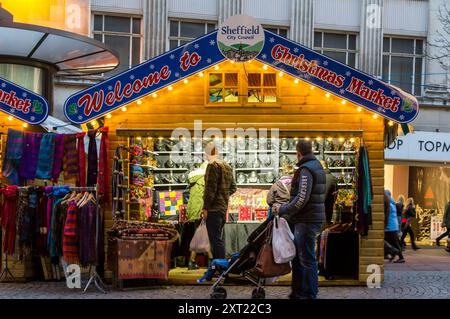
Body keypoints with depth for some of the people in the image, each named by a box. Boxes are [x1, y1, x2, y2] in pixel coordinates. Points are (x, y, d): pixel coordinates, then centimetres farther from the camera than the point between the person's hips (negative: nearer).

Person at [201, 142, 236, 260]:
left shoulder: (213, 166, -13)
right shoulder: (227, 167, 14)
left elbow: (210, 188, -18)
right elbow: (233, 187, 21)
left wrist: (205, 207, -14)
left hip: (214, 209, -9)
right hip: (224, 207, 9)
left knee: (216, 239, -7)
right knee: (219, 238, 18)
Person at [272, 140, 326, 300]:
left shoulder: (306, 170, -16)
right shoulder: (317, 166, 16)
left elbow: (301, 199, -23)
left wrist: (282, 210, -13)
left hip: (307, 220, -10)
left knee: (307, 258, -3)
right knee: (297, 255, 16)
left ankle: (310, 294, 3)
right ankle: (298, 292, 24)